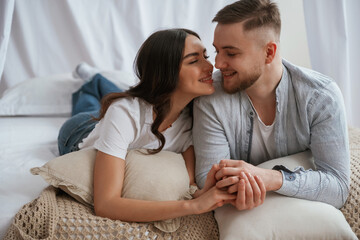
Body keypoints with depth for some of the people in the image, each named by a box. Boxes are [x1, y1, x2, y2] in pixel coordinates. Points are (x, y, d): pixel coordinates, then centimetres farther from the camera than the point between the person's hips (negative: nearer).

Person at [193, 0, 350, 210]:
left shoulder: (322, 96, -16)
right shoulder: (210, 99, -14)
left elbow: (338, 187, -20)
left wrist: (272, 178, -36)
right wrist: (233, 192, -38)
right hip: (240, 217, 1)